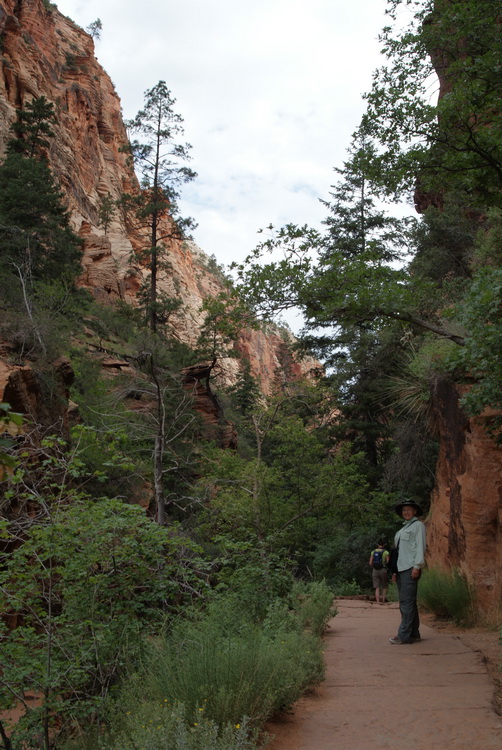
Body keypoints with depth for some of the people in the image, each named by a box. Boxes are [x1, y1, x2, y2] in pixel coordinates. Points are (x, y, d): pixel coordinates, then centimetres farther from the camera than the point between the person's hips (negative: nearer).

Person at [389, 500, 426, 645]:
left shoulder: (418, 525, 1)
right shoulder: (403, 529, 23)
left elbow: (420, 546, -8)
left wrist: (417, 566, -17)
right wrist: (396, 571, 19)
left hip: (411, 568, -8)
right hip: (401, 568, 8)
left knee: (407, 601, -12)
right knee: (407, 602, 9)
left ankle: (404, 635, -13)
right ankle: (413, 634, 13)